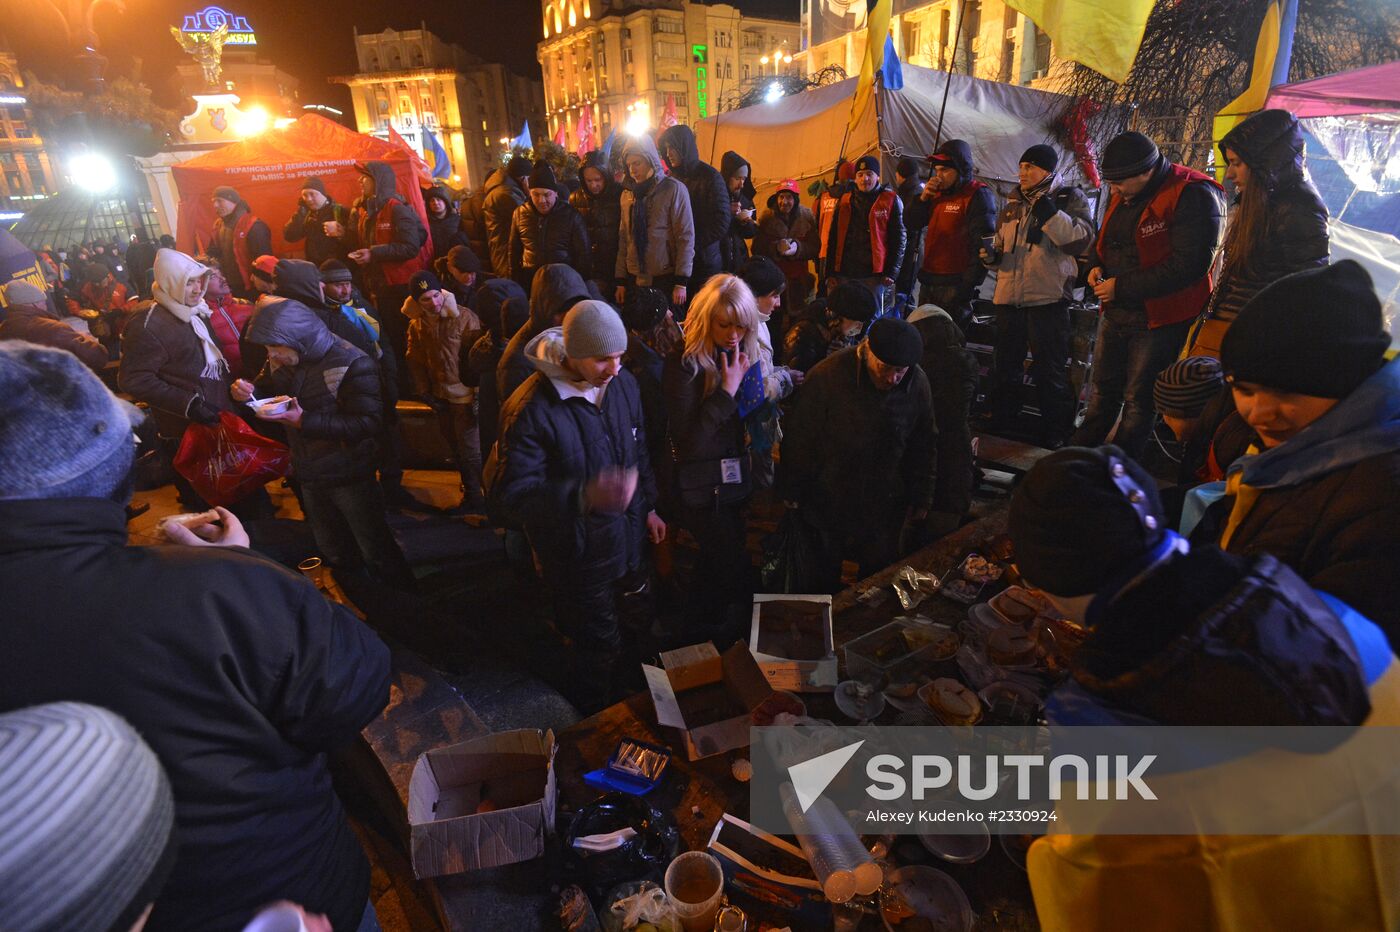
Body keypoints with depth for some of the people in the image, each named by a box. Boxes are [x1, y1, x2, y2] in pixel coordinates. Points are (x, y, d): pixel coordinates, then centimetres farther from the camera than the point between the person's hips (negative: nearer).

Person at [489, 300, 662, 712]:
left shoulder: (622, 383, -4)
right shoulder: (531, 408, -25)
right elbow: (512, 491, -28)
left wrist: (648, 505, 16)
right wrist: (586, 495, -42)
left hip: (625, 537, 6)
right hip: (577, 552, -6)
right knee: (600, 647, 7)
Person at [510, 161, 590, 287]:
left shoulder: (571, 215, -4)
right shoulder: (520, 213, 4)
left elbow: (583, 255, 1)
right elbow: (514, 251, 14)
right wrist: (515, 281, 12)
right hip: (528, 281, 2)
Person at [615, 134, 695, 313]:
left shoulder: (673, 189, -3)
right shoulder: (627, 193, 10)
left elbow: (686, 237, -7)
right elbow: (624, 239, 12)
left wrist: (681, 282, -13)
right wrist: (621, 281, 9)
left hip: (666, 278, -4)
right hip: (635, 280, 4)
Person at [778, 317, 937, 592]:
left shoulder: (918, 383, -9)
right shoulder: (826, 376, -20)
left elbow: (925, 445, 5)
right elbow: (799, 440, -11)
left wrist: (922, 498, 10)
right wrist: (791, 494, -5)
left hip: (886, 507, 3)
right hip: (828, 504, -2)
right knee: (825, 579, 16)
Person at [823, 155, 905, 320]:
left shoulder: (890, 201, 4)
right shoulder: (844, 201, 13)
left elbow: (898, 239, 1)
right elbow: (833, 238, 12)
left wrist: (891, 272, -7)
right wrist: (830, 272, 4)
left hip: (873, 274, -3)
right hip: (843, 273, 3)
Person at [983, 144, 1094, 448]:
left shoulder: (1070, 198, 0)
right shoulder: (1013, 203, 14)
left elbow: (1082, 239, -14)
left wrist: (1050, 213, -22)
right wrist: (992, 255, 1)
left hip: (1047, 298, -5)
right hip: (1009, 298, 5)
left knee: (1050, 372, 1)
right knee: (1006, 366, 15)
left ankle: (1055, 433, 13)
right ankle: (1003, 419, 31)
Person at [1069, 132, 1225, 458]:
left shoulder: (1192, 196, -19)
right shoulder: (1123, 195, 7)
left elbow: (1188, 266, -25)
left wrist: (1121, 287, -24)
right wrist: (1096, 265, 1)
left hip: (1160, 319, -8)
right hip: (1115, 313, 8)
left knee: (1139, 400, 3)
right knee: (1103, 390, 18)